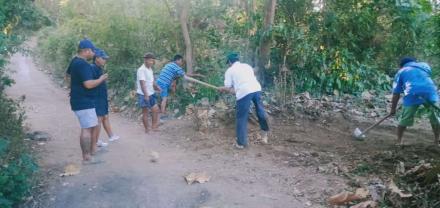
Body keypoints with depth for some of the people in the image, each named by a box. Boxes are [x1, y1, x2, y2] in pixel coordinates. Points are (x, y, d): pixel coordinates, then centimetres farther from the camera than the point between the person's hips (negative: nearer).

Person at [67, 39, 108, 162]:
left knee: (92, 126, 17)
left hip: (80, 100, 11)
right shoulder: (83, 65, -21)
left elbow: (68, 74, 29)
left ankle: (92, 150, 26)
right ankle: (86, 157, 0)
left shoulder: (75, 61, 12)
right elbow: (89, 84, -27)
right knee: (87, 129, -6)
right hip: (84, 102, -11)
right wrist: (101, 79, -12)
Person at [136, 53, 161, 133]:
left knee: (155, 110, 8)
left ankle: (154, 126, 17)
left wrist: (157, 87, 6)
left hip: (150, 94, 9)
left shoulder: (150, 69, 11)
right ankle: (147, 129, 9)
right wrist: (146, 95, -25)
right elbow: (142, 83, -22)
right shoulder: (141, 70, -17)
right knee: (145, 112, 0)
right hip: (143, 95, -9)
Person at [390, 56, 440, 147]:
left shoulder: (401, 72, 21)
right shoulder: (425, 65, 31)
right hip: (430, 92, 2)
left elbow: (396, 93, 16)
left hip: (412, 94, -2)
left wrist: (393, 109, 21)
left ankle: (399, 141, 17)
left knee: (404, 119, 11)